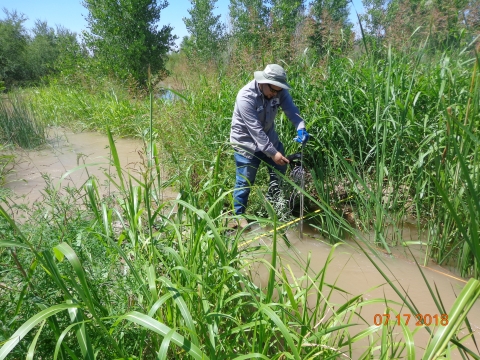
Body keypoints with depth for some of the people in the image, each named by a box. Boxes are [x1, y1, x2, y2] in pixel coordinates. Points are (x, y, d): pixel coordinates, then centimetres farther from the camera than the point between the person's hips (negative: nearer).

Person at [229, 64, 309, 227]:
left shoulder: (279, 91, -11)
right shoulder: (246, 97, -30)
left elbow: (291, 109, -19)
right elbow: (255, 129, -33)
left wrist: (301, 128, -40)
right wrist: (273, 152, -35)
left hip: (268, 137, 7)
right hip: (246, 141, -7)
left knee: (280, 170, 17)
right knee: (245, 181, 0)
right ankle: (239, 215, 21)